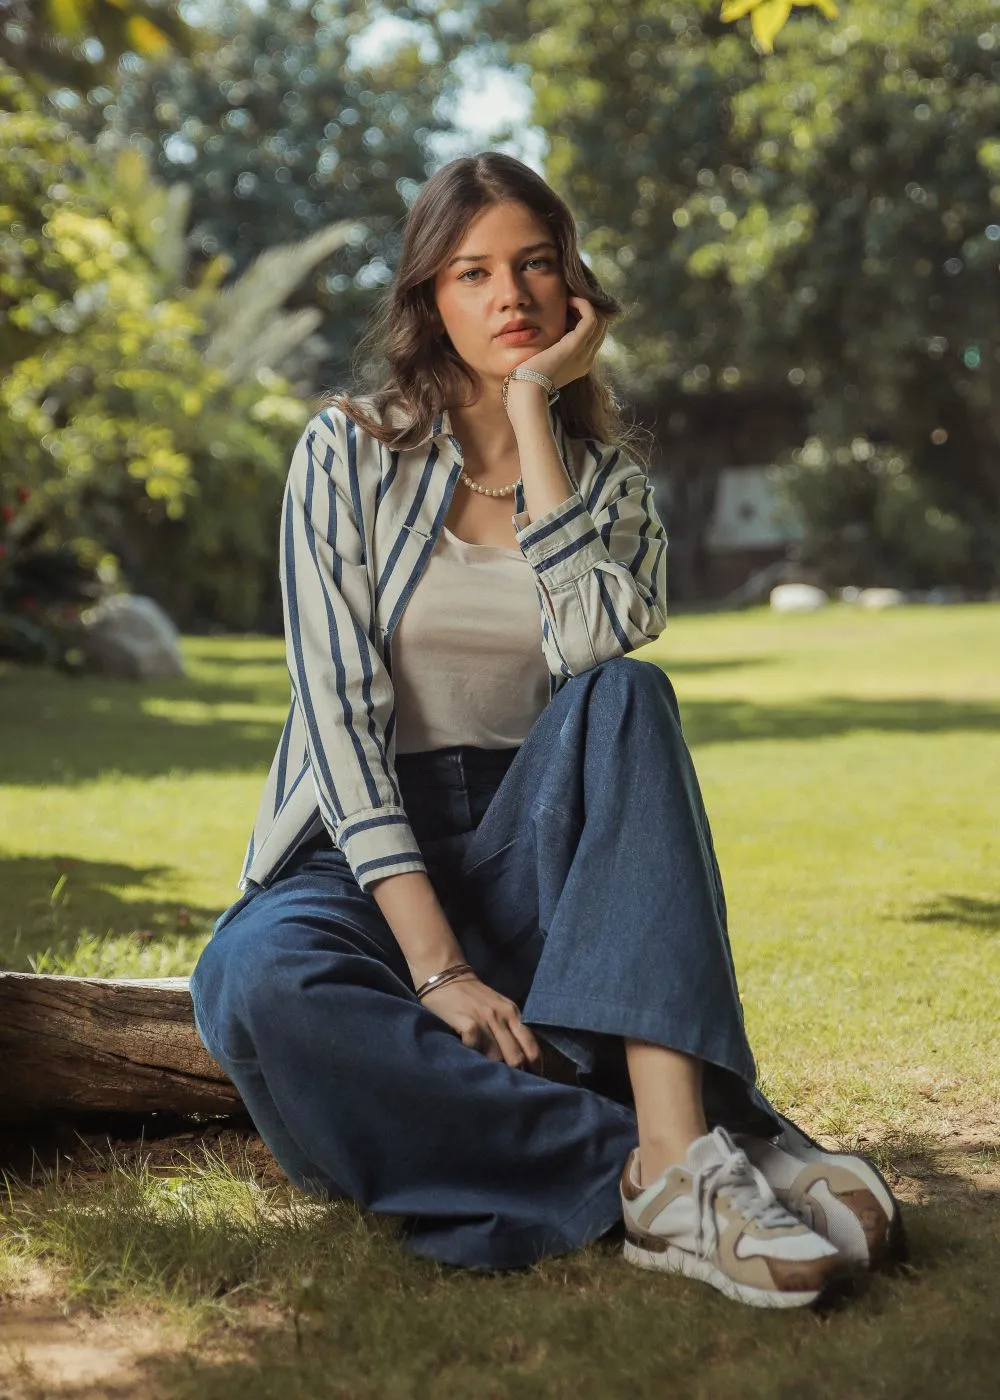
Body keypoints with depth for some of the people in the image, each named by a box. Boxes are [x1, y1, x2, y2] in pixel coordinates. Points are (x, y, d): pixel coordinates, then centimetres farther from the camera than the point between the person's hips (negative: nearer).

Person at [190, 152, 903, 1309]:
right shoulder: (348, 452, -1)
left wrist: (534, 409, -12)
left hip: (529, 864, 2)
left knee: (628, 698, -30)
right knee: (257, 986, -37)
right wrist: (433, 961, -25)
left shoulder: (608, 478, 8)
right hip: (368, 858, -2)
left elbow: (598, 650, -16)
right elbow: (341, 711, -13)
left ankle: (678, 1149, -43)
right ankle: (660, 1168, -36)